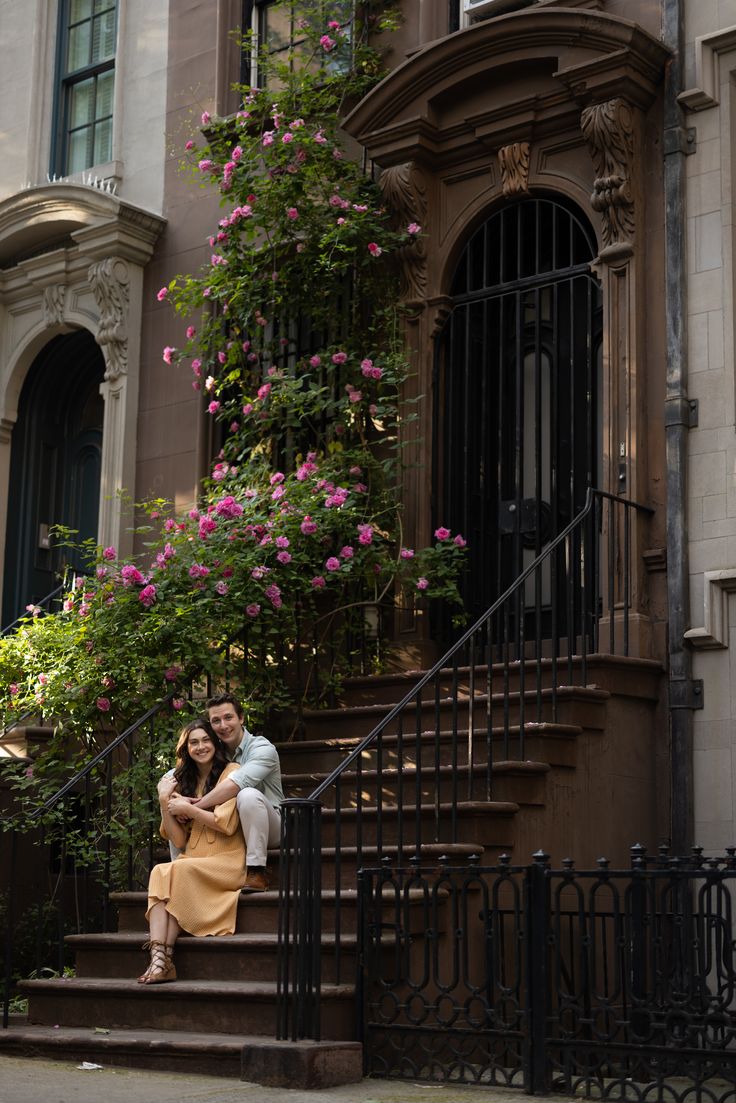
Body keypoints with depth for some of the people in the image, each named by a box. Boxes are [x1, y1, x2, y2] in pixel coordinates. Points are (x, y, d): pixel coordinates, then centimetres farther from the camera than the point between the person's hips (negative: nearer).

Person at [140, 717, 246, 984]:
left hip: (227, 862, -4)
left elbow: (226, 824, -10)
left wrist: (188, 808, -5)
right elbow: (179, 841, 11)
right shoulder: (184, 780, 18)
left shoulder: (231, 772, 2)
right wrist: (164, 802, 0)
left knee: (179, 870, -31)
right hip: (193, 860, 4)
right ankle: (157, 956, -43)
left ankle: (165, 960, -31)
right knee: (160, 871, -27)